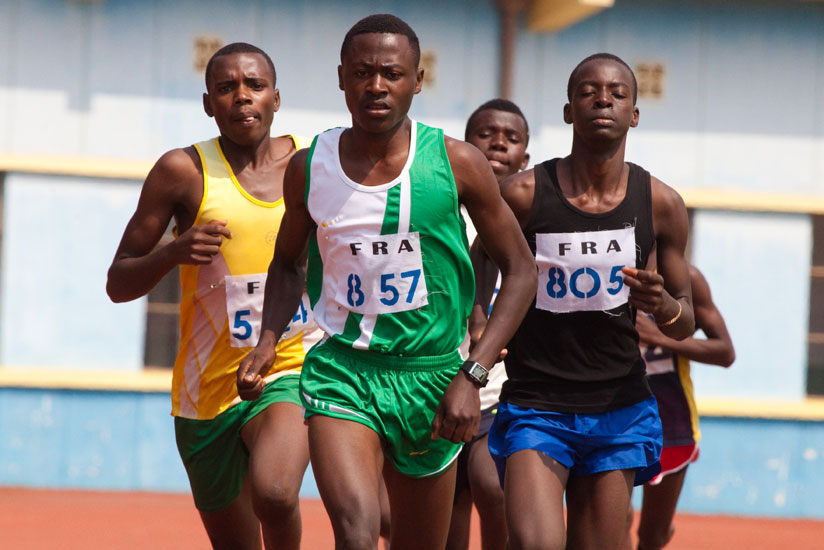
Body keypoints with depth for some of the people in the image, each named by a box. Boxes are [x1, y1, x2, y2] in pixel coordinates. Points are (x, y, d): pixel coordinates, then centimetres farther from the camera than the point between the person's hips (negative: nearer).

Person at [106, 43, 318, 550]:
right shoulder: (185, 171, -5)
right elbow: (118, 284, -2)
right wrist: (174, 252, -21)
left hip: (293, 370, 0)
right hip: (210, 388, 1)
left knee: (273, 493, -31)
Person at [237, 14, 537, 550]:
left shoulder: (457, 164, -5)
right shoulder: (309, 168, 1)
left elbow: (520, 270, 1)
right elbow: (288, 263, 19)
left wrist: (471, 376, -8)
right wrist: (269, 339, 1)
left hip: (429, 376, 1)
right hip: (340, 371, 0)